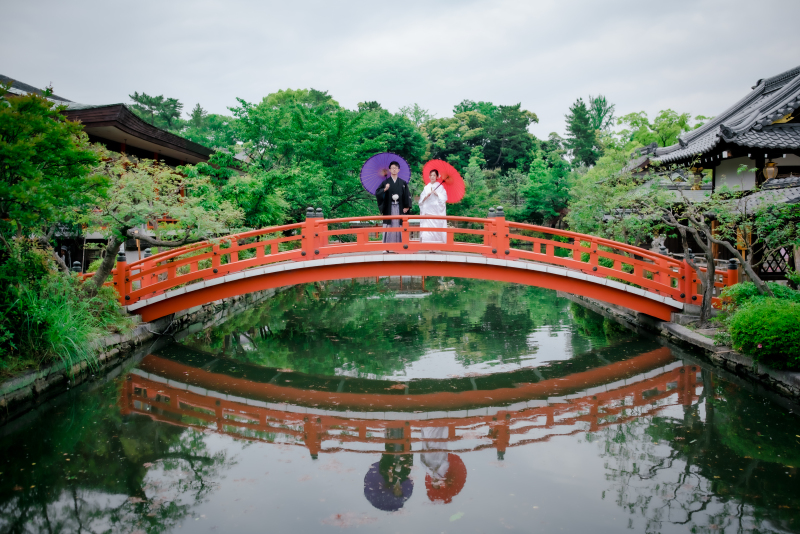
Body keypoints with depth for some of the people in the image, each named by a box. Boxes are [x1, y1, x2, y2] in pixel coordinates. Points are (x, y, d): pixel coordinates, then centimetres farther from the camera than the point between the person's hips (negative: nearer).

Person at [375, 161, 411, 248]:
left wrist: (407, 207, -1)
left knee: (398, 227, -1)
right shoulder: (385, 182, 6)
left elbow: (407, 195, 9)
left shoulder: (403, 183, 10)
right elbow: (377, 193, -2)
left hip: (399, 208, 1)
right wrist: (384, 189, -19)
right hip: (388, 208, -1)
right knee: (388, 227, -5)